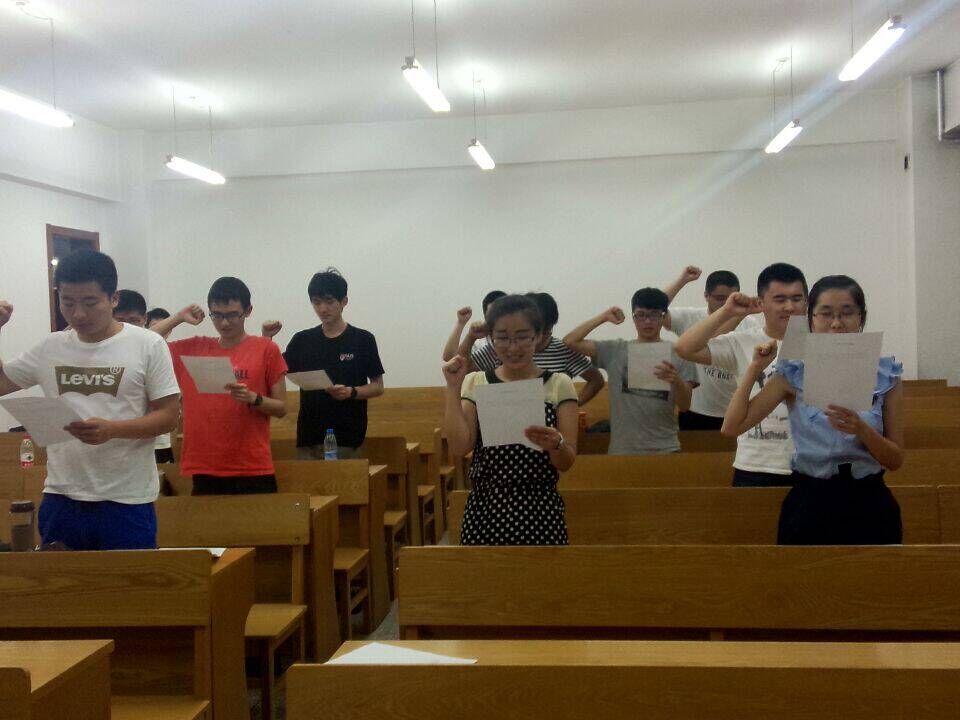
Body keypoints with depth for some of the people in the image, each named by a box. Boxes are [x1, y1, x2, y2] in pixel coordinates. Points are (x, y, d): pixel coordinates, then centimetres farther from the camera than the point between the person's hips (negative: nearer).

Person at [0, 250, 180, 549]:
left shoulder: (148, 345, -5)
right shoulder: (50, 348, 7)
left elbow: (168, 417, -6)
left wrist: (113, 429, -21)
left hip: (127, 502, -4)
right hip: (60, 499, 4)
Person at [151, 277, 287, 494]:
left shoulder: (266, 349, 0)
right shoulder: (193, 349, 9)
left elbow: (281, 408, 3)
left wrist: (253, 399, -16)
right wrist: (178, 317, 6)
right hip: (204, 471, 3)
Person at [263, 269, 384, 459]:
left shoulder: (362, 339, 0)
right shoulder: (302, 340, 9)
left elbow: (378, 387, 2)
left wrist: (351, 392, -16)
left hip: (346, 438, -3)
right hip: (308, 437, 3)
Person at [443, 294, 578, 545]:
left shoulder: (559, 385, -1)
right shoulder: (475, 383, 4)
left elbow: (566, 463, -4)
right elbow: (459, 446, -8)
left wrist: (556, 444, -25)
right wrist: (453, 388, -10)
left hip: (540, 513, -1)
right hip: (485, 511, 1)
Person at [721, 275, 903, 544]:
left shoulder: (886, 374, 0)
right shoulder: (794, 373, -1)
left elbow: (896, 459, 1)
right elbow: (732, 427, -7)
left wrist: (861, 429, -18)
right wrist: (755, 368, -9)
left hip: (869, 505, 1)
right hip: (809, 504, -1)